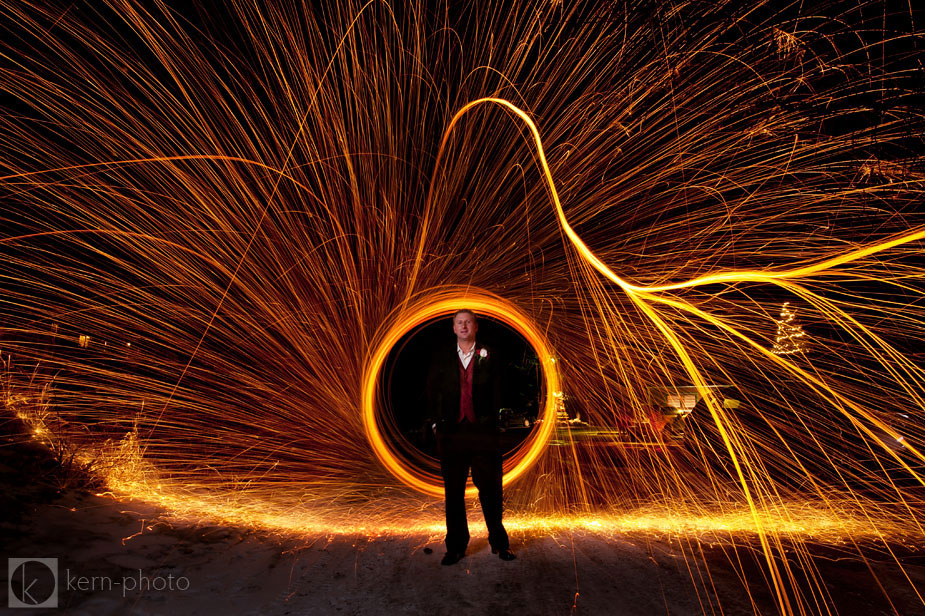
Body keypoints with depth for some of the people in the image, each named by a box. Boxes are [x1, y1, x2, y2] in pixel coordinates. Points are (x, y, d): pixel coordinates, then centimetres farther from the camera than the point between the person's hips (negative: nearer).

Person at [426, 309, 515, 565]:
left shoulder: (489, 357, 5)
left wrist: (491, 420, -1)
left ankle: (499, 543, 23)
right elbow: (431, 393, 9)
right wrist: (437, 422, 3)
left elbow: (497, 394, 6)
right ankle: (456, 547, 23)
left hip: (483, 433, -1)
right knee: (453, 493, 9)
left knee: (490, 490, 6)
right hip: (451, 434, 1)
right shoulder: (441, 358, 7)